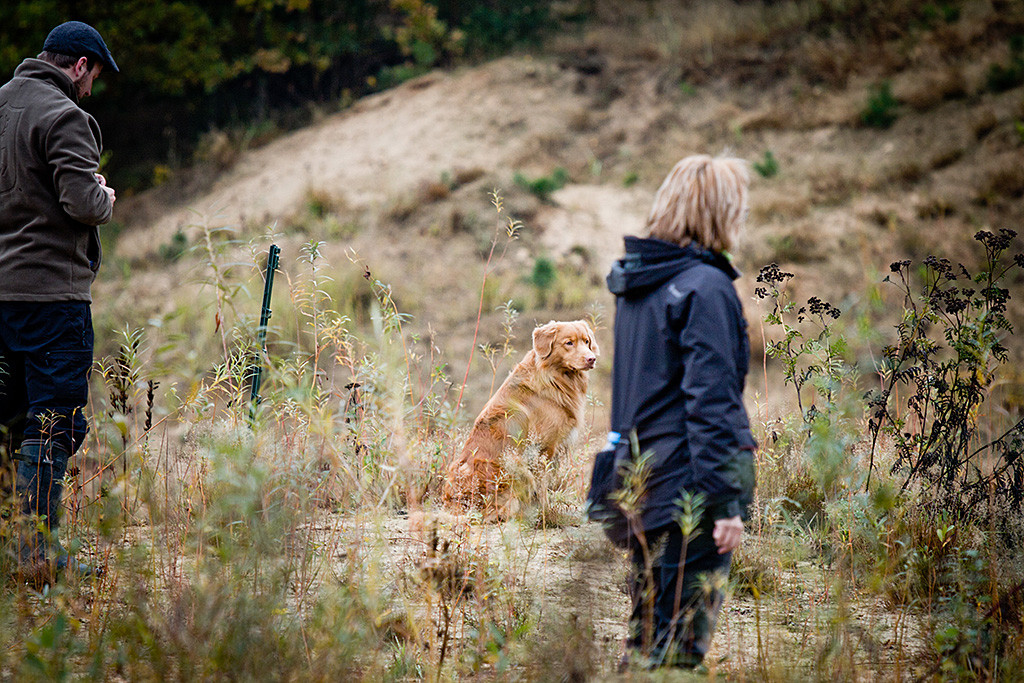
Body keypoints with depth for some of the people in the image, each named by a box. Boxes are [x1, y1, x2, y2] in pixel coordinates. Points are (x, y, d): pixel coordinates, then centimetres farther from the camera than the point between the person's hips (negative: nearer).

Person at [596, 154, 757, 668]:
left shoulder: (633, 284, 13)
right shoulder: (705, 287, -14)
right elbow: (709, 399, -18)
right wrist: (726, 500, -18)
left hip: (641, 480, 9)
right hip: (691, 489, -9)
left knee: (646, 636, 16)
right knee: (678, 647, -5)